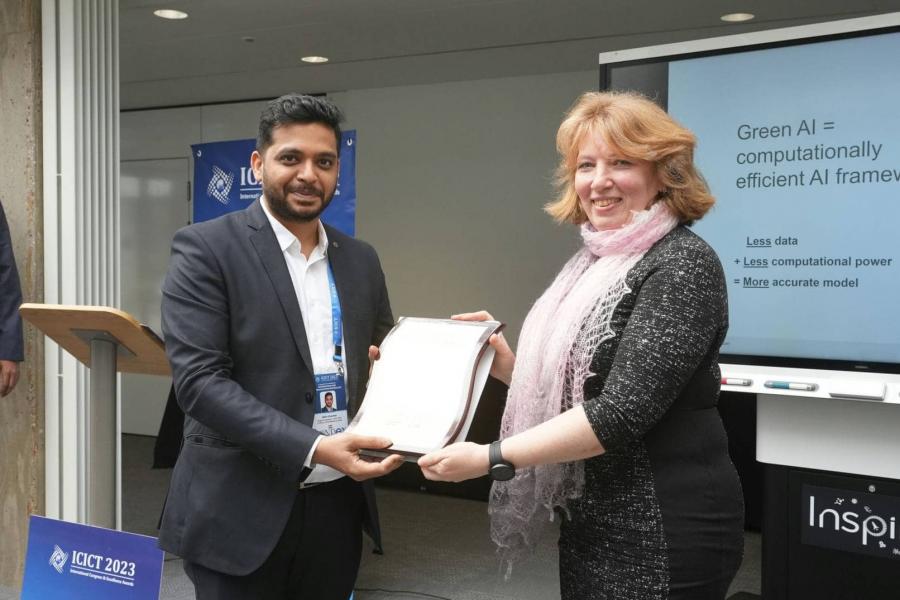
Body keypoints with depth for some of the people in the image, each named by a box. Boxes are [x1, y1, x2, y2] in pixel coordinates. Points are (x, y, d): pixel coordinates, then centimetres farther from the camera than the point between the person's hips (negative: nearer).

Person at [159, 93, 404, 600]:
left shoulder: (361, 260, 9)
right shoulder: (206, 249, -8)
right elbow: (199, 380, -16)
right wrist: (314, 448, -24)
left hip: (338, 505, 5)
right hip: (241, 510, -5)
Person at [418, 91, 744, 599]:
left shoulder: (682, 264, -17)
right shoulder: (595, 263, 8)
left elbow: (622, 411, -24)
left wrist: (493, 458, -21)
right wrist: (505, 364, -4)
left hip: (662, 534, -8)